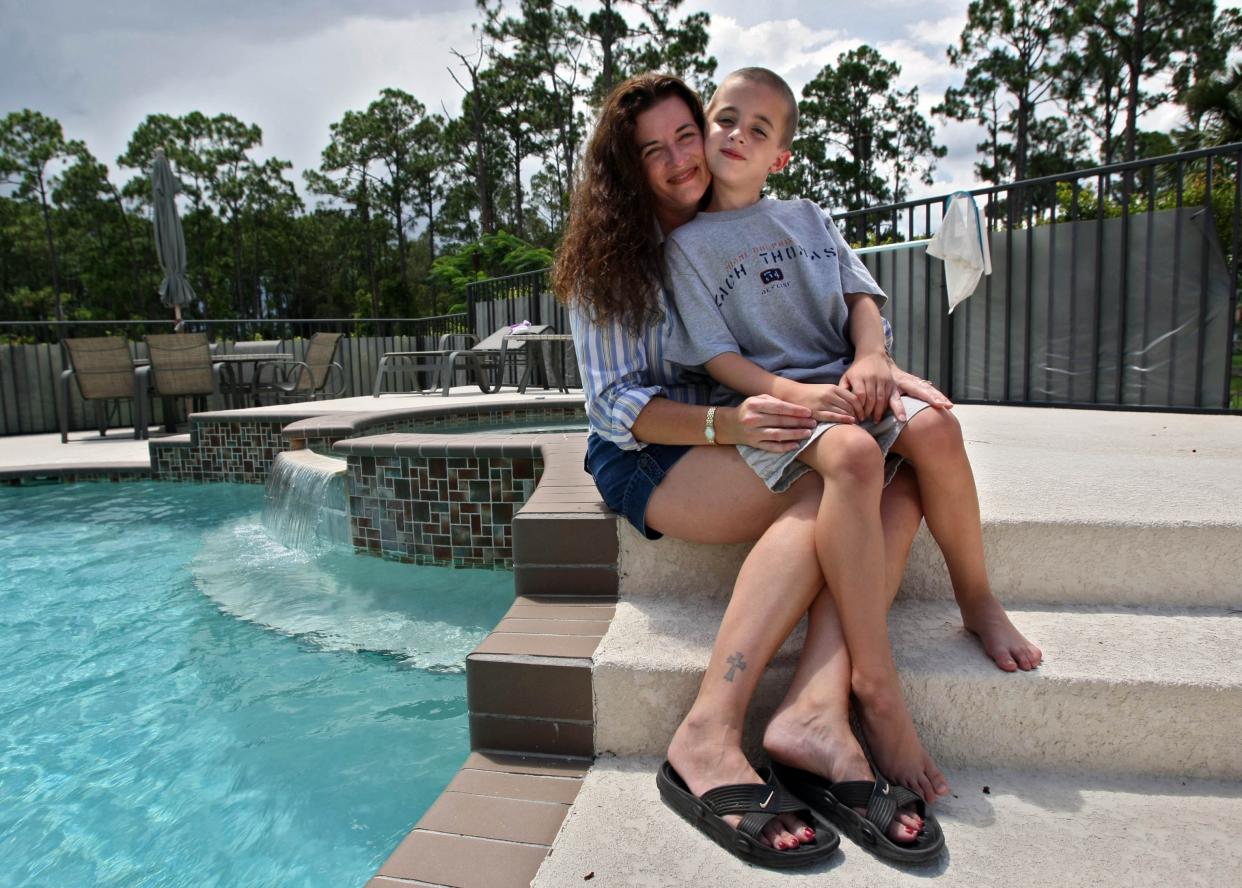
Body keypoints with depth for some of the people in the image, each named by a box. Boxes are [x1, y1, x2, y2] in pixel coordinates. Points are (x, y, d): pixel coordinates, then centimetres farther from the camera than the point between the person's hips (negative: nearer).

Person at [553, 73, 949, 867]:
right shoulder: (609, 258, 0)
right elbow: (616, 404, -7)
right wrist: (724, 425, -26)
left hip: (739, 433, 5)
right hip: (642, 455, -5)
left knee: (896, 481, -22)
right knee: (828, 491, -31)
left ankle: (816, 710, -38)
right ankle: (709, 734, -37)